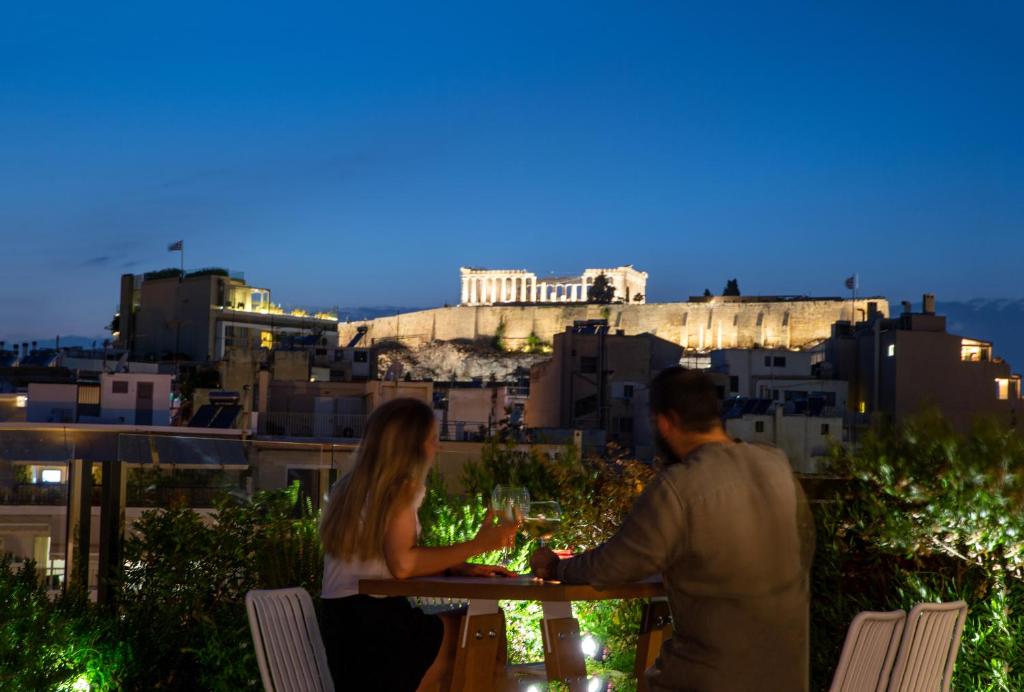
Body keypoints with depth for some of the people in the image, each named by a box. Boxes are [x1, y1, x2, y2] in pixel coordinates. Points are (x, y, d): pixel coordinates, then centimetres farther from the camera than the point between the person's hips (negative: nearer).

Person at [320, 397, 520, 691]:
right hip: (374, 618, -9)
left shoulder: (351, 486, 16)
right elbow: (402, 564, -23)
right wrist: (478, 544, -16)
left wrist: (462, 567, 5)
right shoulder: (400, 488, -12)